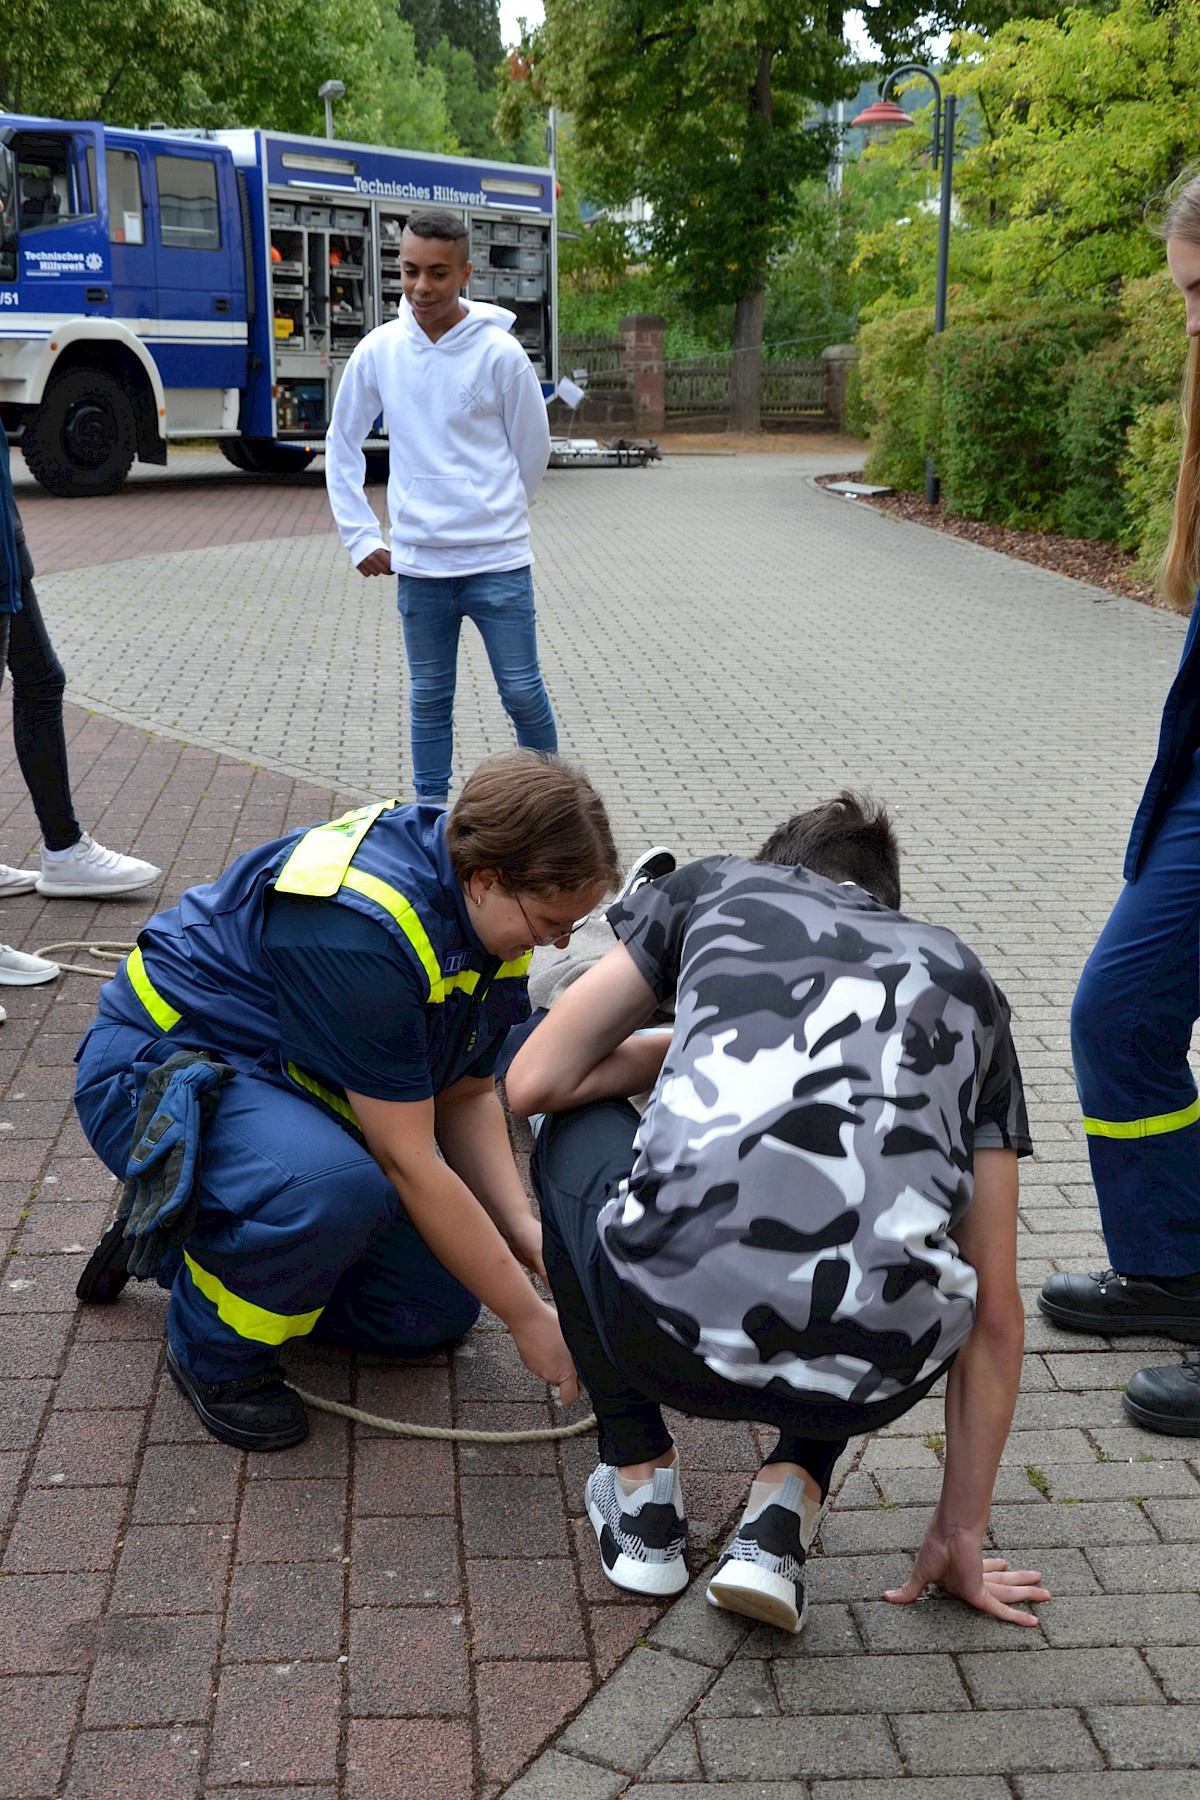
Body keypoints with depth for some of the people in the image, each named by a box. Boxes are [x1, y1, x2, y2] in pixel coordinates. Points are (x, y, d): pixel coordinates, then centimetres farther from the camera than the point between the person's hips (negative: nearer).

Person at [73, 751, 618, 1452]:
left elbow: (466, 1095, 1)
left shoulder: (491, 910, -7)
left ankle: (180, 1244, 17)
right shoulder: (360, 928, -35)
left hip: (294, 1087, 9)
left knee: (439, 1308, 3)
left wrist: (520, 1225, -16)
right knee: (337, 1187, -40)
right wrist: (528, 1316, -24)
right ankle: (214, 1351, -7)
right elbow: (407, 1159, -31)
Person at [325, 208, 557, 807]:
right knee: (428, 698, 11)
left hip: (499, 561, -2)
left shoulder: (499, 353, -7)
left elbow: (533, 450, 6)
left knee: (523, 695, 3)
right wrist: (360, 536, 6)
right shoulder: (378, 351, 0)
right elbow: (342, 445, 11)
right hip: (417, 564, 2)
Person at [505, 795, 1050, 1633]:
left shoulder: (718, 885, 24)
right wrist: (961, 1536, 34)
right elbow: (996, 1309, 25)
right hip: (873, 1381, 2)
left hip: (671, 1328, -2)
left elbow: (536, 1083, 21)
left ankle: (643, 1496, 29)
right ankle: (782, 1516, 20)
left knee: (577, 1126, 33)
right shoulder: (962, 977, 27)